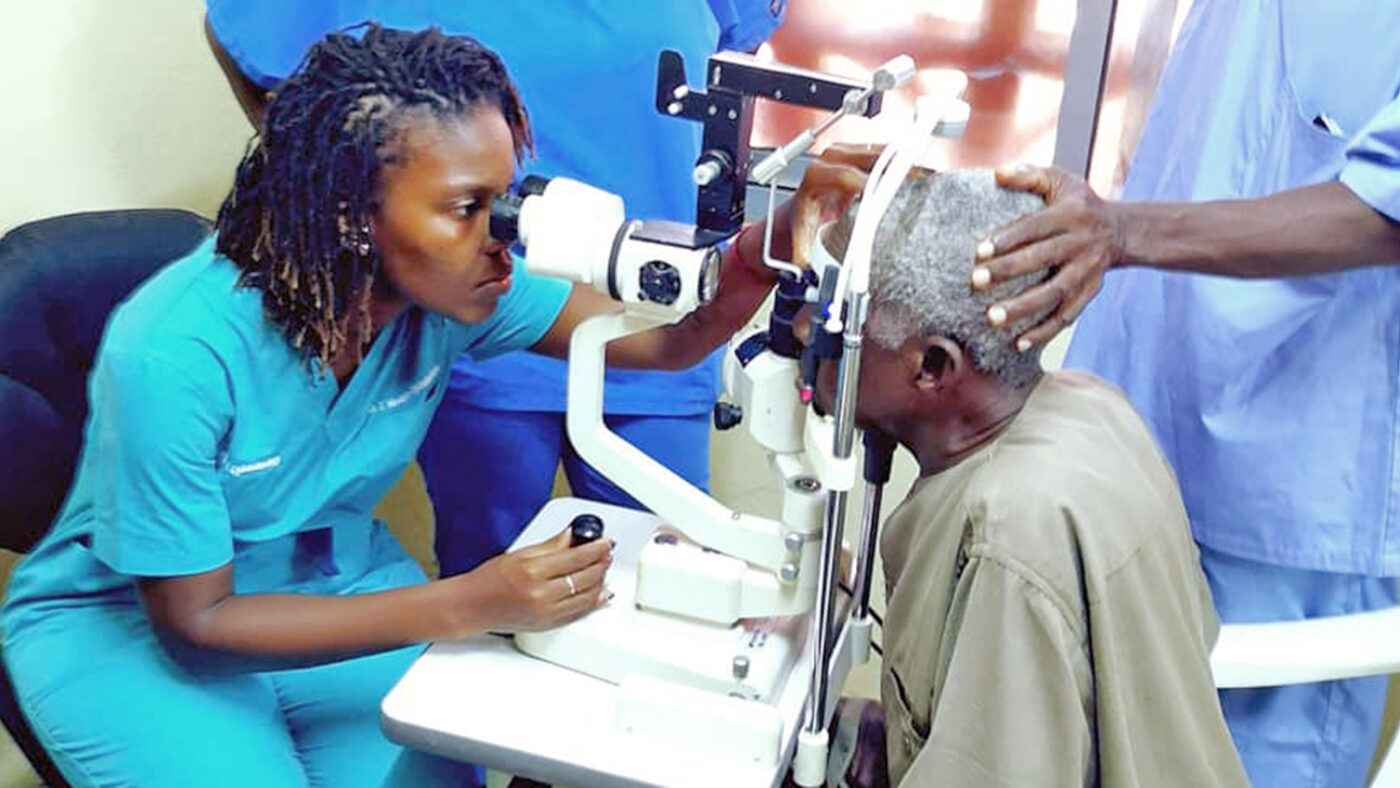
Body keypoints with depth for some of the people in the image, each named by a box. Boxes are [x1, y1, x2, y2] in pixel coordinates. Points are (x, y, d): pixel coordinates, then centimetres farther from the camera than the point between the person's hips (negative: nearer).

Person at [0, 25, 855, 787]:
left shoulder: (451, 285, -18)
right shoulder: (177, 355, -32)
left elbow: (669, 339, -14)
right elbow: (193, 622, -26)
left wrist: (776, 232, -35)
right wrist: (467, 606, -34)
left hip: (336, 581, 4)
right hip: (127, 625, -3)